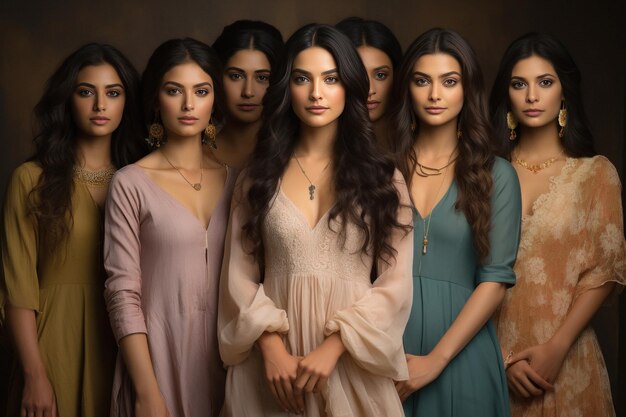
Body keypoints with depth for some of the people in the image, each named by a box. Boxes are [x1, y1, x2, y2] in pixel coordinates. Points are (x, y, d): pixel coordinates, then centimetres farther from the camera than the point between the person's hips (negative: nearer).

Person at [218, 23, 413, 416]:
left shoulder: (382, 178, 2)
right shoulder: (259, 177, 6)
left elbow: (394, 284, -4)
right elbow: (240, 276, 2)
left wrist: (331, 348, -15)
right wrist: (272, 349, -13)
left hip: (350, 364, -1)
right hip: (273, 363, 1)